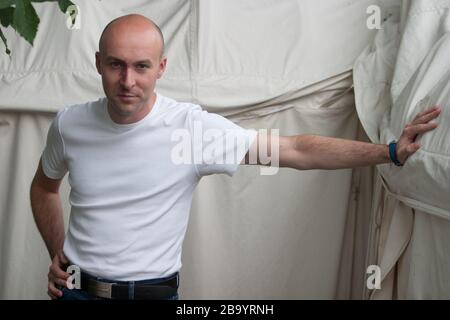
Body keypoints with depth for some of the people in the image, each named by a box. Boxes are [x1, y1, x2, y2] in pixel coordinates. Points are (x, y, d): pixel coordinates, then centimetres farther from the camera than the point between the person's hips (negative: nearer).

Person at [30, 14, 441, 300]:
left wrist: (389, 151, -23)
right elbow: (45, 186, 13)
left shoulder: (193, 127, -17)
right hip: (79, 287, 3)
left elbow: (296, 151, -19)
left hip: (154, 290, -2)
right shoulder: (69, 124, -7)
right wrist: (56, 252, 2)